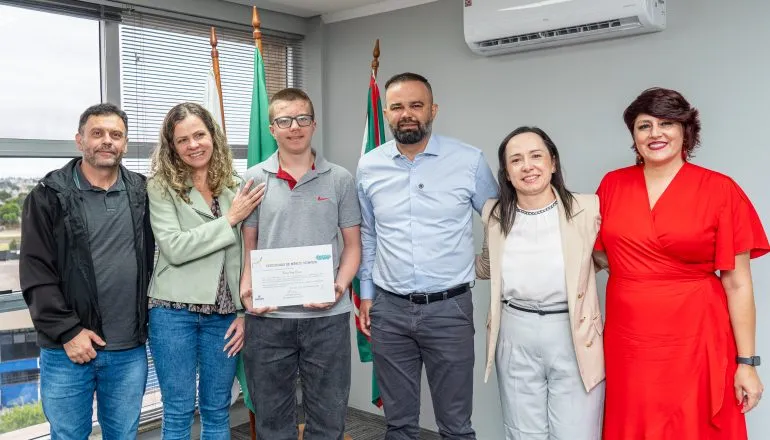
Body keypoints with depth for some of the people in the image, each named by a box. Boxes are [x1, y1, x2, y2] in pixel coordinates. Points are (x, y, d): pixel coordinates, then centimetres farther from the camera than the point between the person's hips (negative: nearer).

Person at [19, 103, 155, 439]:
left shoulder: (142, 193, 5)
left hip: (129, 351, 2)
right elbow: (35, 273, -6)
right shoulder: (49, 196, -3)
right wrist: (67, 331, -11)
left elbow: (153, 262, 13)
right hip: (67, 350, -2)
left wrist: (146, 324, 7)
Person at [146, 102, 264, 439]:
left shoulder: (236, 187, 5)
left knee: (217, 411, 13)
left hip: (224, 314, 3)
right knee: (179, 412, 7)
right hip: (174, 312, -3)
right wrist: (230, 219, -14)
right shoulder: (162, 187, -4)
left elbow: (244, 256, 8)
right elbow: (174, 248, -17)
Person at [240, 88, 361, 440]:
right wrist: (246, 289, -10)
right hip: (267, 316, 1)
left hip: (327, 316, 0)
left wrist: (340, 286, -12)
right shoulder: (254, 179, 5)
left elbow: (352, 245, 5)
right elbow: (248, 247, 7)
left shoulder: (340, 179, 3)